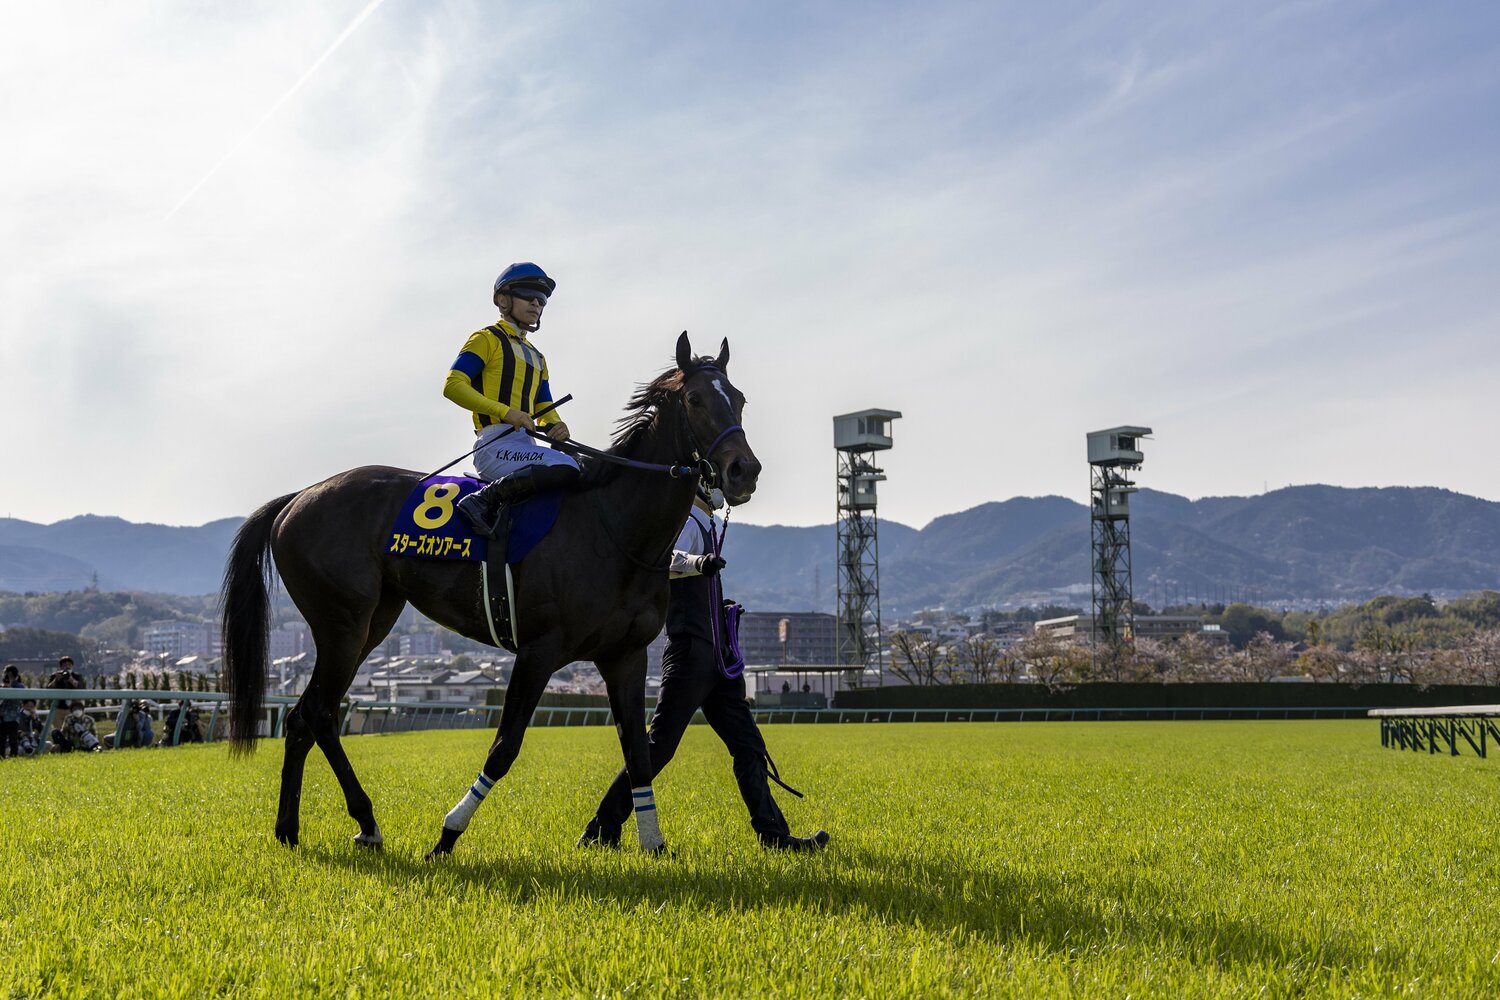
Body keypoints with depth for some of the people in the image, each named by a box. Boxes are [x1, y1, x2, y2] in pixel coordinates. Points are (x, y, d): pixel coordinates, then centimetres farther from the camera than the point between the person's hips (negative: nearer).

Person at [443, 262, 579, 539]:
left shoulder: (536, 358, 29)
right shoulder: (487, 339, 4)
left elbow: (544, 407, 26)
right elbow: (453, 386, -8)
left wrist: (555, 425, 0)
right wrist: (506, 412, -19)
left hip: (524, 444, 8)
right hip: (496, 444, -8)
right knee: (566, 469, -30)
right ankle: (485, 500, -23)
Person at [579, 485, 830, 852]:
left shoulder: (710, 525, 19)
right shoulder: (685, 523, -11)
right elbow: (667, 560, -35)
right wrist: (696, 562, -52)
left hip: (715, 659, 10)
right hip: (690, 653, -10)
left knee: (748, 746, 7)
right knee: (659, 748, -8)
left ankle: (774, 835, 8)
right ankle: (600, 832, 0)